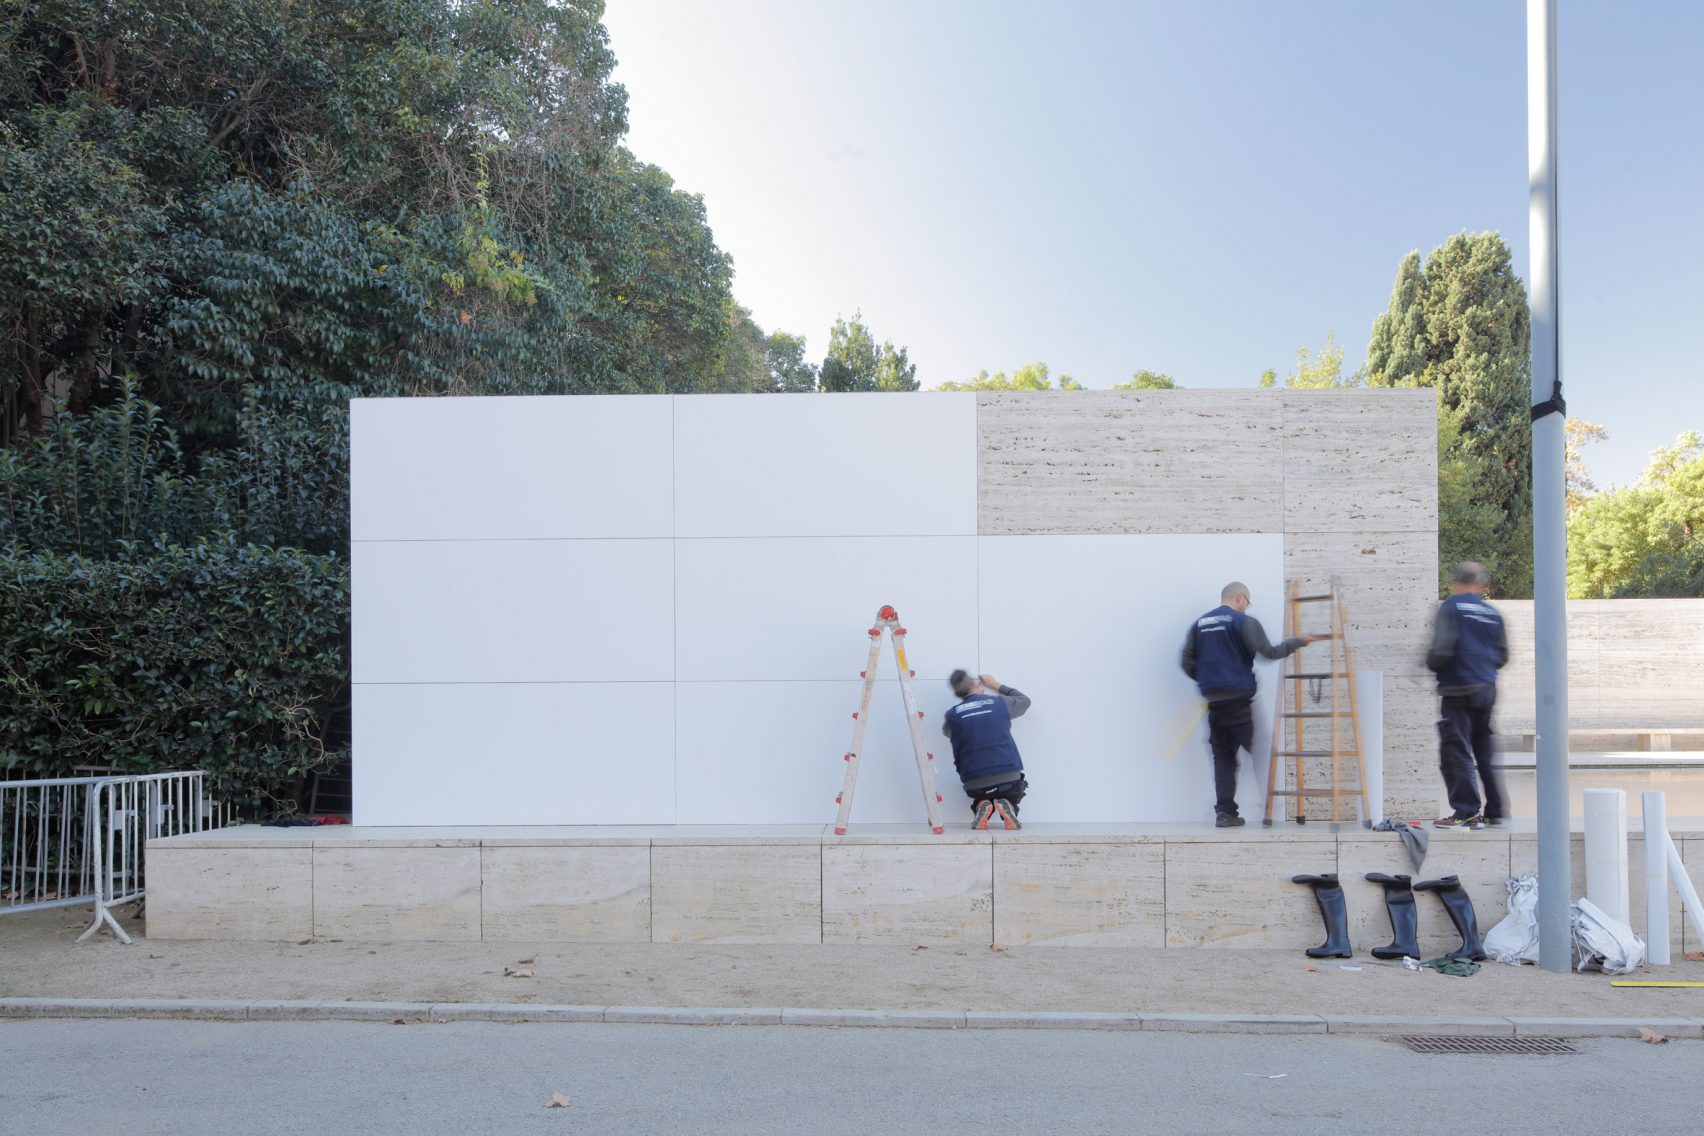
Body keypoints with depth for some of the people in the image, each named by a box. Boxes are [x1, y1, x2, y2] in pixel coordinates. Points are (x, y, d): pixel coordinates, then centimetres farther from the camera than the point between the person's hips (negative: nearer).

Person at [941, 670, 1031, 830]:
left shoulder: (952, 714, 3)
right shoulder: (999, 703, 4)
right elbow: (1025, 700, 25)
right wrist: (997, 685, 34)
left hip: (975, 782, 1)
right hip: (1008, 776, -1)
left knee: (981, 799, 31)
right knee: (1010, 799, 28)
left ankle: (981, 807, -3)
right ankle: (1007, 806, -6)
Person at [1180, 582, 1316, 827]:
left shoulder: (1200, 624, 12)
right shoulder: (1244, 622, -5)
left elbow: (1187, 661, 9)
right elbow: (1268, 652, -9)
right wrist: (1298, 641, 3)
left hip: (1214, 702, 5)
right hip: (1239, 700, -5)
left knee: (1223, 757, 9)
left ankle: (1225, 812, 5)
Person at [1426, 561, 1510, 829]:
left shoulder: (1451, 607, -8)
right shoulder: (1492, 613, 9)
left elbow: (1442, 648, -17)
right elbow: (1502, 655, 13)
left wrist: (1430, 665, 2)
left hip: (1458, 689, -6)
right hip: (1487, 689, 6)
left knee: (1456, 752, -2)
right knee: (1485, 751, 14)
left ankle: (1466, 812, -3)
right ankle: (1495, 810, 17)